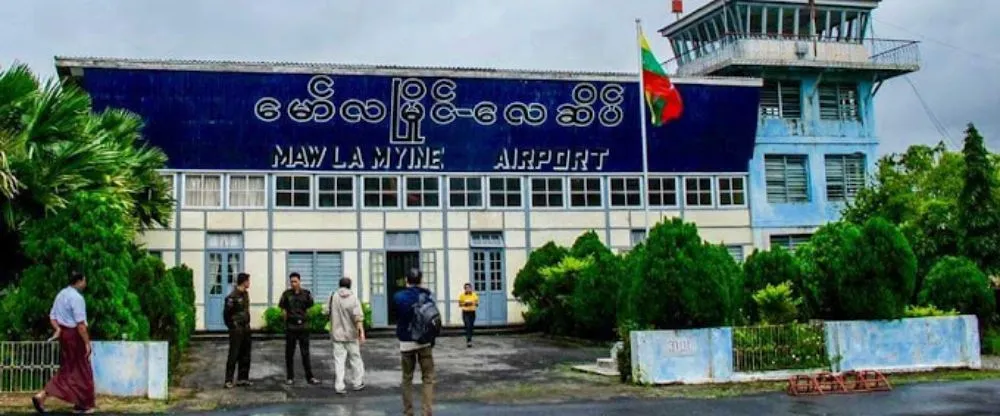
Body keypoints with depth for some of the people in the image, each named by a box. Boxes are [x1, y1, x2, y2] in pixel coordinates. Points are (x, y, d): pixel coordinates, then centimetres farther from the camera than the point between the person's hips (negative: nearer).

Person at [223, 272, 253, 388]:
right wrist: (232, 326, -8)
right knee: (233, 355, -4)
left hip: (246, 329, 8)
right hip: (237, 330, -8)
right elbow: (226, 313, -14)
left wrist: (247, 323, 13)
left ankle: (242, 378, 19)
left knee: (245, 355, 11)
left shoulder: (245, 293, 9)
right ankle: (229, 380, 2)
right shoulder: (233, 296, -17)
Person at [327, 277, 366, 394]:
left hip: (337, 334, 1)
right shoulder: (353, 298, -8)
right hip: (351, 334, -1)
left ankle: (339, 386, -2)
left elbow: (329, 312, 8)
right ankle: (357, 383, 21)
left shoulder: (333, 296, -2)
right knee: (355, 358, 13)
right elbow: (358, 317, -18)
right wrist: (361, 331, -21)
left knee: (339, 360, 2)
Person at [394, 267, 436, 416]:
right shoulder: (426, 296, -5)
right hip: (424, 341, -1)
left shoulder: (398, 297, -6)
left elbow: (397, 318, 5)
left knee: (407, 378, 14)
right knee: (428, 378, 4)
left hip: (406, 342, 1)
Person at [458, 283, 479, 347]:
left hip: (472, 313, 3)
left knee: (471, 327, 8)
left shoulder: (474, 295, 1)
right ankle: (469, 341, -24)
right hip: (465, 313, -3)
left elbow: (477, 304, 2)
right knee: (468, 326, -17)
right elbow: (459, 305, 2)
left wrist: (473, 303, -19)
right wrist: (464, 304, -18)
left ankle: (469, 340, 23)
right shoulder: (462, 295, -2)